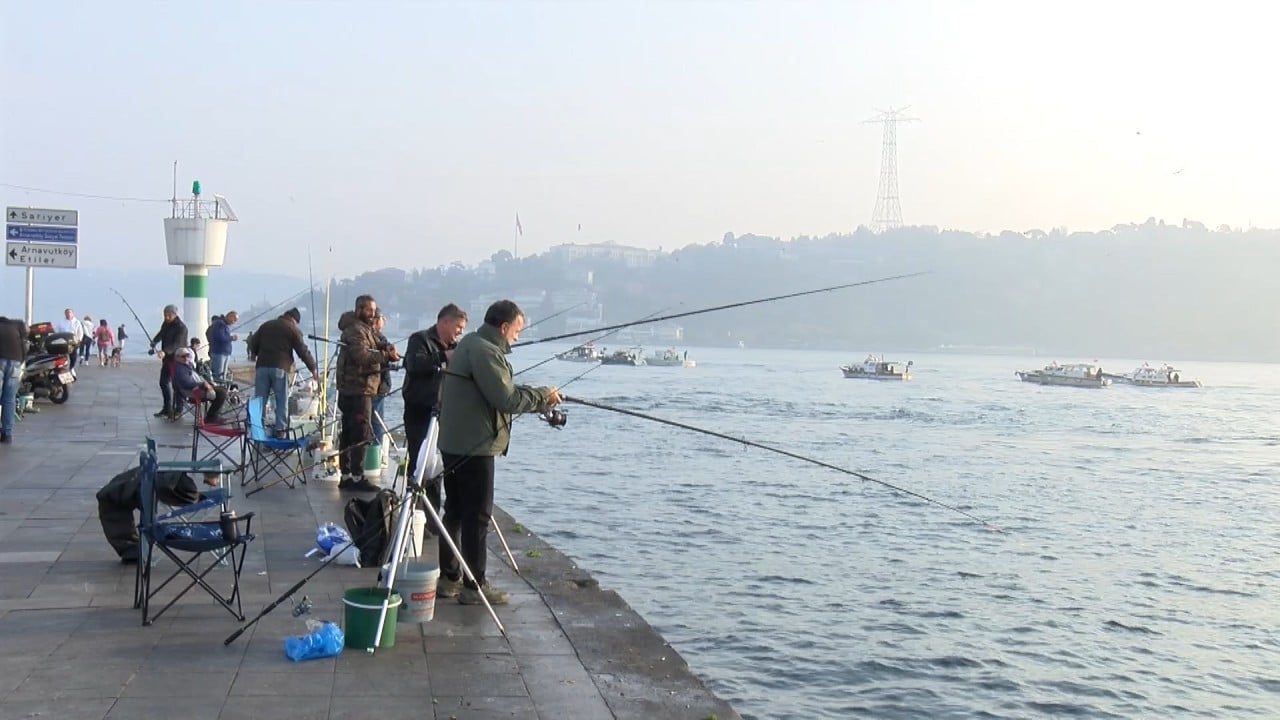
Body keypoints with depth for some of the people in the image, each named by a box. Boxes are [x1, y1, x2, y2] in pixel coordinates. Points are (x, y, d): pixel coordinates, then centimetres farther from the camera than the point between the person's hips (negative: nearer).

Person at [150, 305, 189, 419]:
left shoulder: (181, 327, -17)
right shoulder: (166, 324, 9)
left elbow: (177, 344, -28)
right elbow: (160, 334, 14)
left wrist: (165, 352, -42)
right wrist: (154, 342, -7)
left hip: (177, 359, -8)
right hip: (167, 358, 8)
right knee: (163, 383, 10)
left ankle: (178, 410, 6)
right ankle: (167, 408, 20)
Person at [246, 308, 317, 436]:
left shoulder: (266, 325, 19)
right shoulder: (293, 329, 5)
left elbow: (253, 345, 16)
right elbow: (303, 351, 2)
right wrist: (313, 369, 8)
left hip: (262, 366, 4)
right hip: (280, 368, -4)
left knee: (259, 400, 7)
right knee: (282, 401, 2)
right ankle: (280, 430, -3)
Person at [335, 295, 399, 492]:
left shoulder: (365, 328, 21)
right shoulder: (355, 330, -12)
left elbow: (371, 348, 19)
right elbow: (362, 355, -25)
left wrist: (384, 347, 1)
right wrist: (386, 356, -27)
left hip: (350, 389, 11)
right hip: (358, 389, -11)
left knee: (348, 435, 12)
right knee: (361, 435, -11)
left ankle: (346, 476, 17)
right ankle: (357, 477, -11)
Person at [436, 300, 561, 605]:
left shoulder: (469, 345, 16)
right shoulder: (485, 351, -17)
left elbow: (499, 393, 18)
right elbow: (505, 398, -20)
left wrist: (538, 400, 12)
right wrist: (543, 395, -7)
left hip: (454, 443, 11)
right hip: (473, 446, -11)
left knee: (455, 511, 15)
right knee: (477, 516, -4)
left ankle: (449, 579, 23)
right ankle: (474, 586, 0)